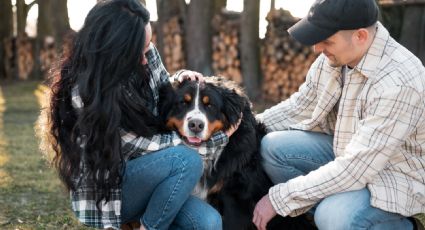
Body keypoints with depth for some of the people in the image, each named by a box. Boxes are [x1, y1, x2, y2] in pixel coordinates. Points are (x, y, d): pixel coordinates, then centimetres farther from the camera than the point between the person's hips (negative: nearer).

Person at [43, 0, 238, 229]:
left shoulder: (146, 53, -7)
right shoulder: (85, 93, -26)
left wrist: (180, 80, -10)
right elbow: (140, 146, -22)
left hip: (144, 177, 6)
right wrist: (217, 139, -17)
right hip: (105, 190, -6)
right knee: (187, 160, -29)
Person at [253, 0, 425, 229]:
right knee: (272, 147, -7)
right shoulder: (333, 55, -9)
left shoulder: (398, 83, -33)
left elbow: (354, 169, -33)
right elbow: (301, 107, 9)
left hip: (396, 175, -7)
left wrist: (280, 198, -28)